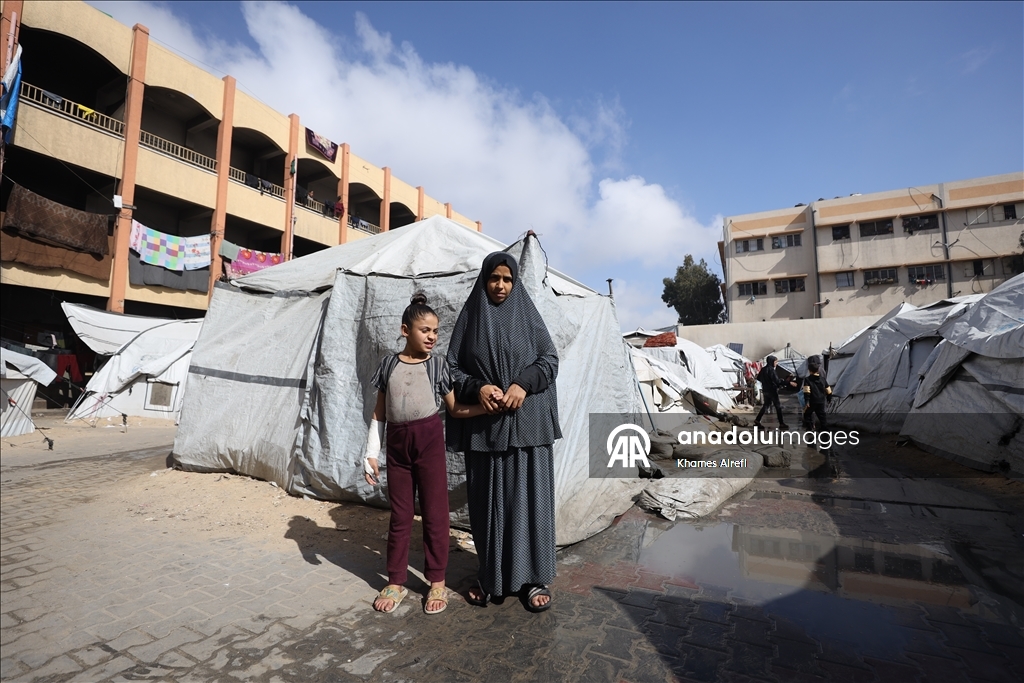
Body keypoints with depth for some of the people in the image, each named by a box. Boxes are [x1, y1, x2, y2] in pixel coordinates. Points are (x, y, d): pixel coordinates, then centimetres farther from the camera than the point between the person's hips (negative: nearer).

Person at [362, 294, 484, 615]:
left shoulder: (437, 364, 1)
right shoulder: (389, 364, 4)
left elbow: (454, 409, 1)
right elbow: (380, 412, 8)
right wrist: (371, 452, 6)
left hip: (429, 440, -1)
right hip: (396, 442, 2)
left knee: (434, 513, 7)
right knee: (399, 515, 13)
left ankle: (437, 581, 24)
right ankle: (395, 582, 29)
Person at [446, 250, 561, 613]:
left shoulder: (528, 316, 5)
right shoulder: (470, 318, 6)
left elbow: (550, 359, 1)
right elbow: (452, 366, 4)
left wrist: (523, 384, -15)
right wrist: (478, 388, -14)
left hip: (527, 422, 0)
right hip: (483, 425, 1)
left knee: (528, 496, 3)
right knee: (487, 499, 8)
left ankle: (533, 577, 19)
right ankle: (489, 576, 25)